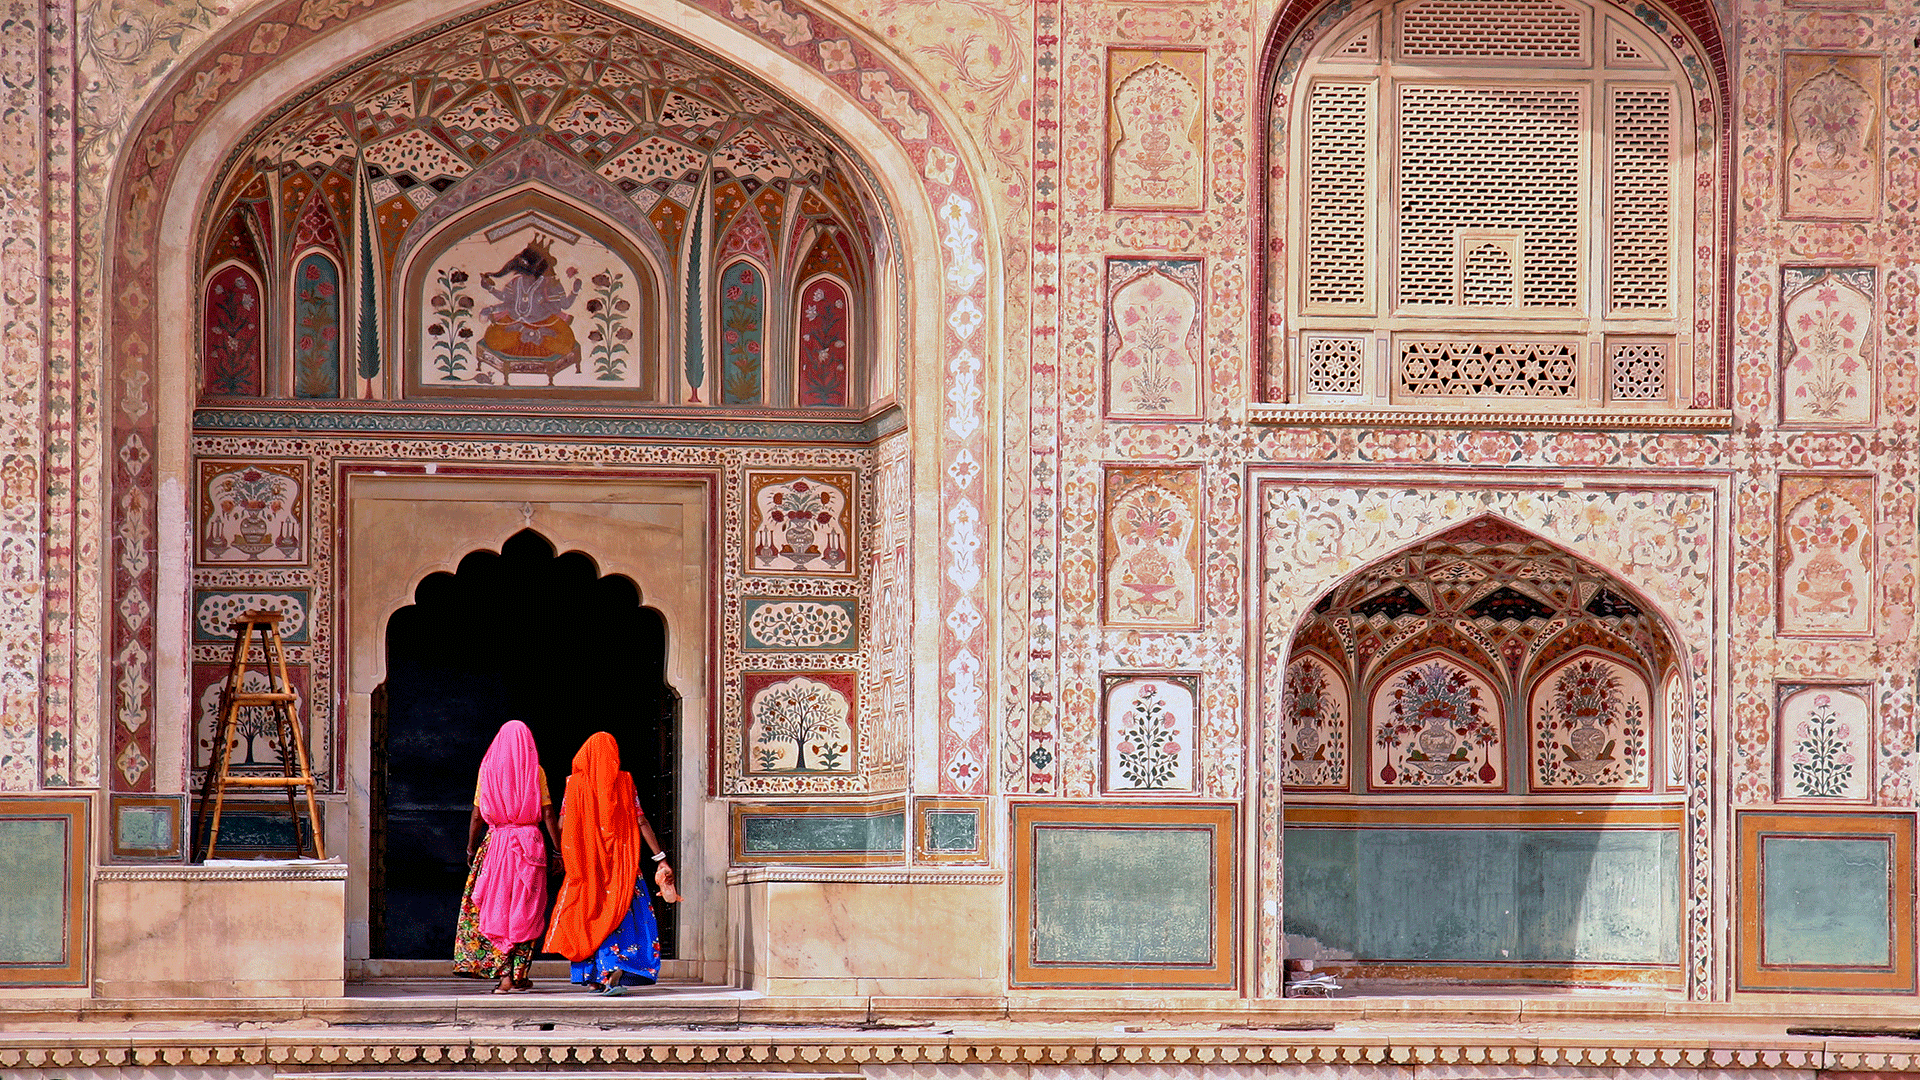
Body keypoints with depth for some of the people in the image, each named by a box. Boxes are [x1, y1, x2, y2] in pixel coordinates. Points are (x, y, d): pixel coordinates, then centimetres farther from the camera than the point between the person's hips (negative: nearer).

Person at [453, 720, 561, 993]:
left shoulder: (488, 769, 3)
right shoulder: (535, 771, 1)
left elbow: (477, 815, 4)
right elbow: (548, 815, -2)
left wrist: (471, 849, 13)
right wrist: (559, 850, 2)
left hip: (497, 842, 0)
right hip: (530, 841, 0)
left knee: (496, 909, 3)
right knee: (525, 909, 6)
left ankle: (503, 975, -5)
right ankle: (520, 974, 6)